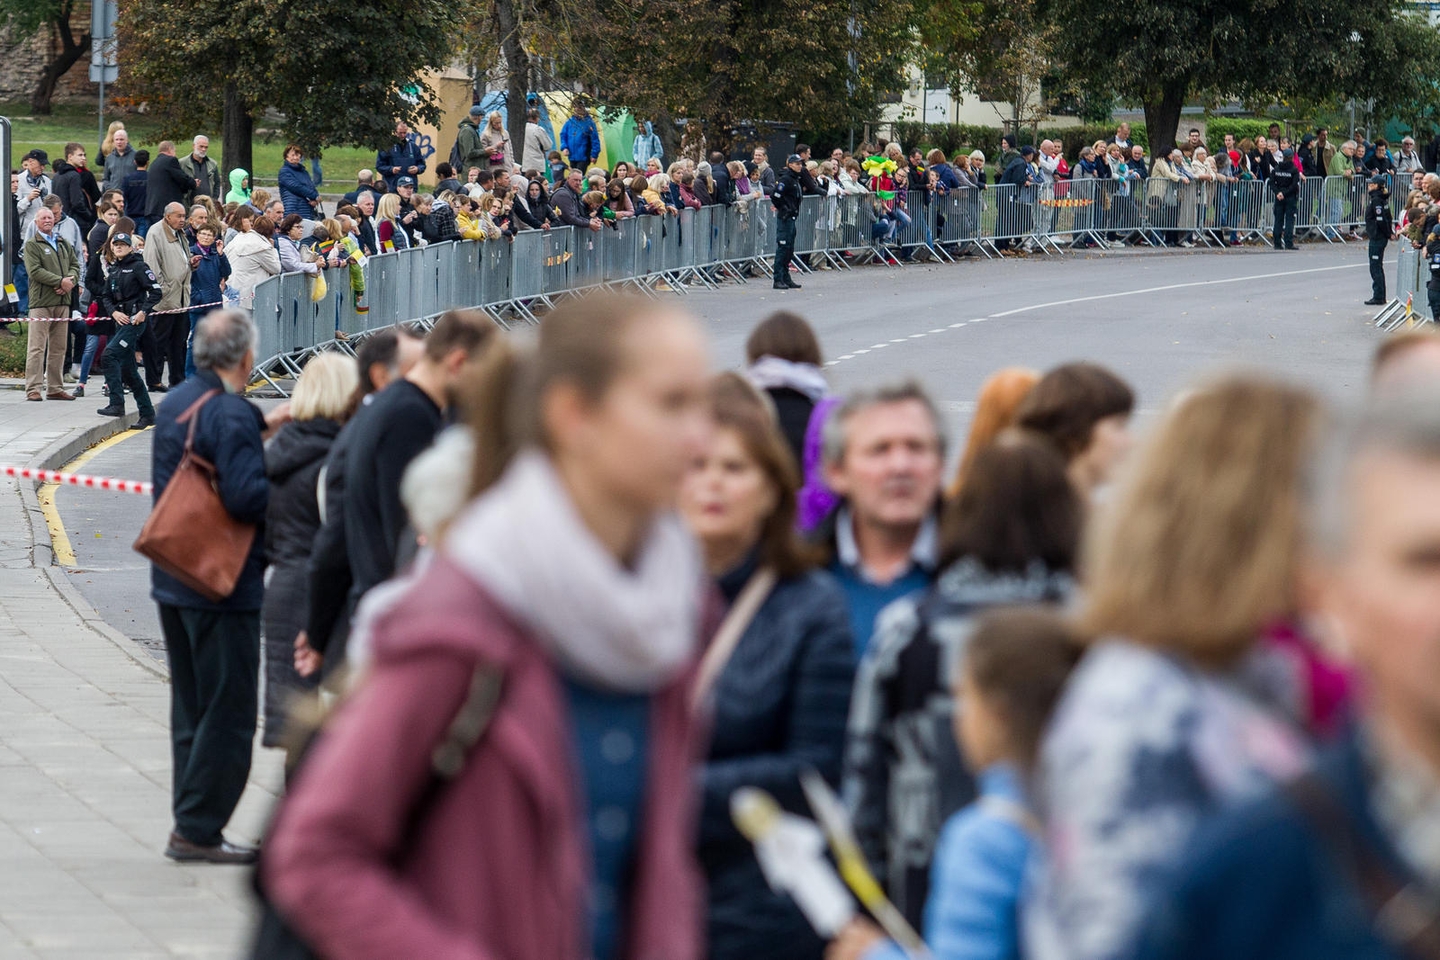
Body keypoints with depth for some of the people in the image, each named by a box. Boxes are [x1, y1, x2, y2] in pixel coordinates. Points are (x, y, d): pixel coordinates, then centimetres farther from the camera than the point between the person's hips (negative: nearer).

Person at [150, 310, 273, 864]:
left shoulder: (175, 404, 10)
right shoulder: (231, 415, -18)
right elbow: (246, 495, -28)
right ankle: (196, 831, -3)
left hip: (173, 583, 9)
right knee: (228, 714, -3)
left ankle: (192, 824, 18)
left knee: (191, 711, 15)